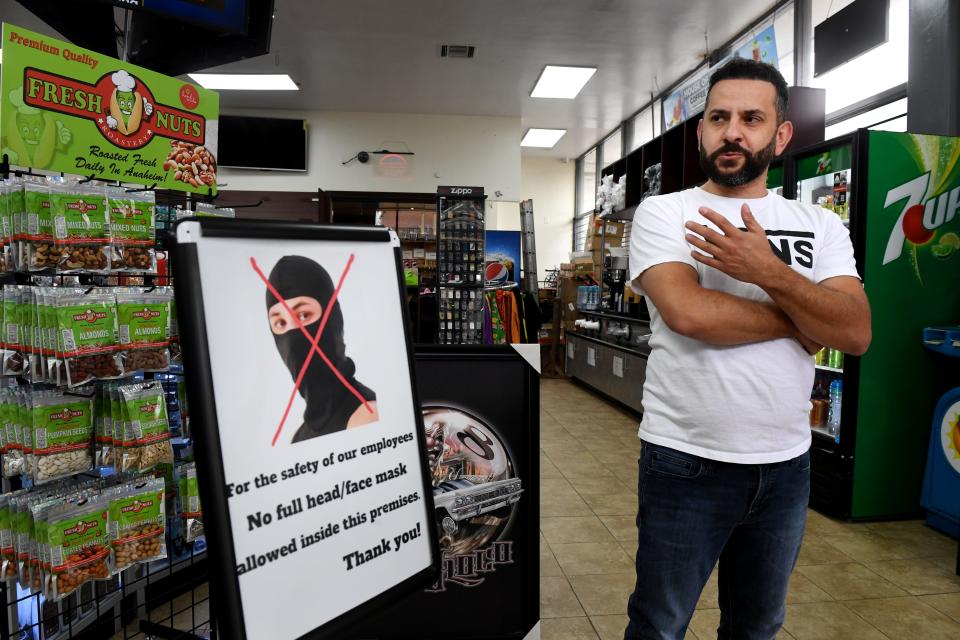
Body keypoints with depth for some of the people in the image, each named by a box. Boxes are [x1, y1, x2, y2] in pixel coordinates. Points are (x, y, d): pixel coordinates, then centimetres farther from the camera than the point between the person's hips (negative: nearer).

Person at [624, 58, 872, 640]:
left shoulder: (821, 225, 5)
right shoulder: (663, 213, -6)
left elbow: (855, 333, -8)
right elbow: (686, 312, -23)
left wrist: (770, 272, -23)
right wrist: (800, 321, -10)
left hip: (787, 464, 4)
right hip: (686, 461, -4)